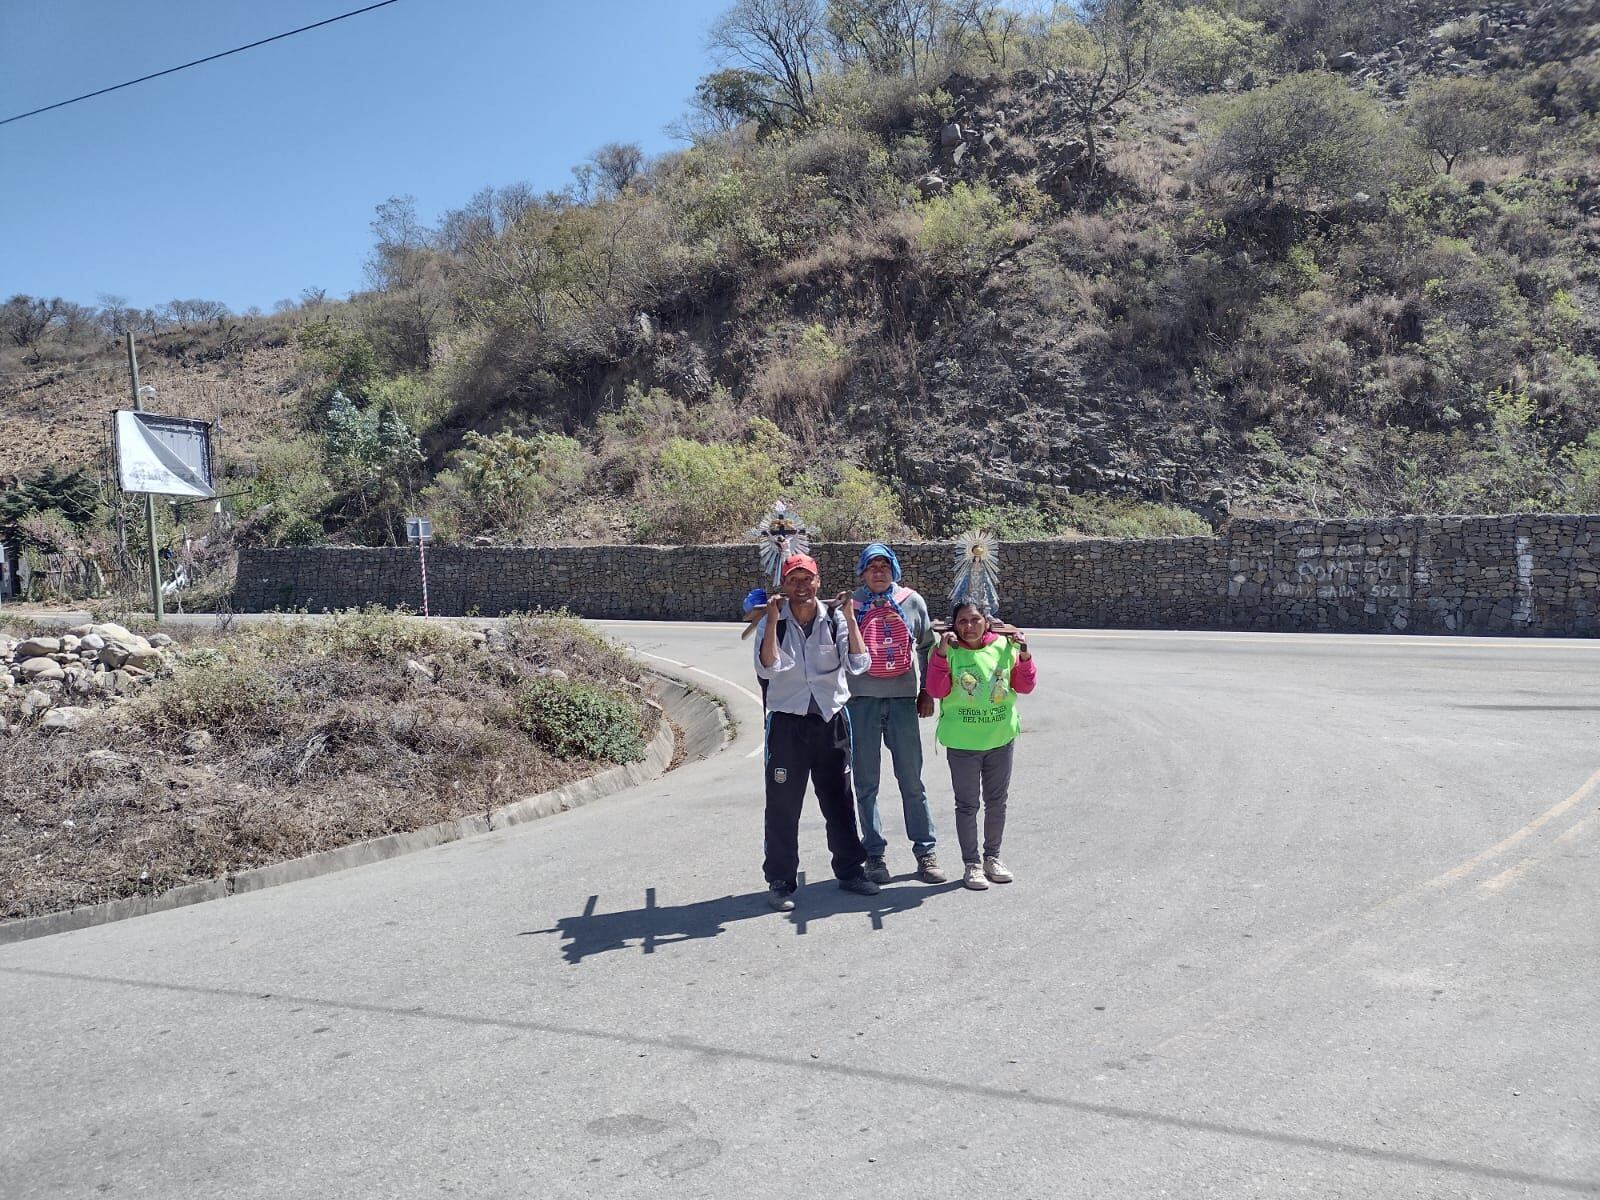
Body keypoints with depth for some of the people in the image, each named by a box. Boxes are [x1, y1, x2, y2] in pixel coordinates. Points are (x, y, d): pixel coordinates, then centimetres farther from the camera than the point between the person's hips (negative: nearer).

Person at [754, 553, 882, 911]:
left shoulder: (835, 620, 0)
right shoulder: (772, 623, -4)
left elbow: (858, 664, -13)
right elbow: (767, 669, -20)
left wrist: (850, 618, -19)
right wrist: (773, 620, -25)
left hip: (831, 720, 2)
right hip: (787, 723, -2)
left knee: (839, 800, 13)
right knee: (783, 805, 1)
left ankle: (850, 870, 28)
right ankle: (780, 881, 12)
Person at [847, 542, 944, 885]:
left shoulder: (912, 602, 7)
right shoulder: (850, 605, 4)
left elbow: (927, 646, 14)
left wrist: (926, 691, 10)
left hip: (903, 698, 1)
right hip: (862, 701, 0)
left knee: (912, 781, 4)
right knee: (866, 783, 5)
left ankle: (926, 852, 12)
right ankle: (875, 854, 14)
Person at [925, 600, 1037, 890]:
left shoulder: (1004, 646, -1)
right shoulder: (948, 650, -8)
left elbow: (1025, 687, 1)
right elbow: (936, 690, -17)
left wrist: (1024, 656, -14)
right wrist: (941, 654, -27)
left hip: (1001, 738, 3)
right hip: (962, 742, -3)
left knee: (997, 802, 15)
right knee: (967, 804, 6)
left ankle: (992, 857, 31)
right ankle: (971, 863, 18)